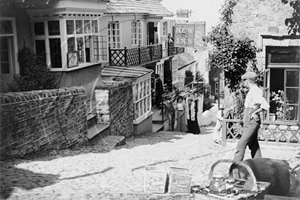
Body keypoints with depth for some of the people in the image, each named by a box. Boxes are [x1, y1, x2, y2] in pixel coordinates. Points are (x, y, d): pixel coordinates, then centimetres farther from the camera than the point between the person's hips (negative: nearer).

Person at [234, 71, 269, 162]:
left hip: (251, 123, -10)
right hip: (249, 123, 10)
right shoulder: (252, 91, 13)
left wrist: (255, 112, -16)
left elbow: (265, 106, -27)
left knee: (241, 145, -9)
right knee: (254, 146, 14)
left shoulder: (255, 92, -17)